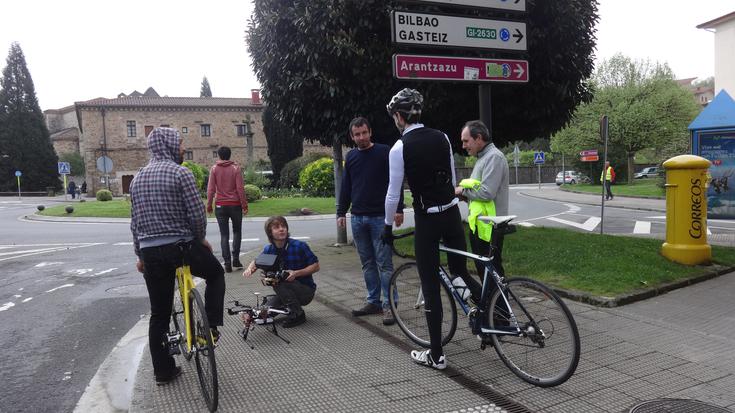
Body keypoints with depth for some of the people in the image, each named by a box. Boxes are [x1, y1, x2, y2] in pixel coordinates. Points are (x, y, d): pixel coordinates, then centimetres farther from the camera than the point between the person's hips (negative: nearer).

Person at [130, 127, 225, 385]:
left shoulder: (138, 178, 12)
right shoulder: (181, 173, -9)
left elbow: (135, 222, 15)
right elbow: (196, 213, -13)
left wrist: (140, 255, 21)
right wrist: (201, 239, 5)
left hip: (150, 253, 6)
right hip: (181, 246, -6)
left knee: (159, 313, 13)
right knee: (215, 273, 23)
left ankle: (163, 371, 21)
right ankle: (210, 327, 13)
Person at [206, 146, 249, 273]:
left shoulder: (214, 169, -1)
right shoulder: (235, 168, -4)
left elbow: (210, 189, -4)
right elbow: (240, 189, -8)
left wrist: (209, 205, 4)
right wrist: (244, 206, -3)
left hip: (221, 205, 1)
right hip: (235, 205, -1)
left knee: (224, 235, 6)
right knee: (237, 232, 16)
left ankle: (227, 263, 2)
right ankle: (235, 259, 6)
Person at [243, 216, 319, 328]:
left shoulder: (299, 246, -18)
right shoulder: (269, 250, -4)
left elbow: (316, 266, -13)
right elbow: (257, 262, 13)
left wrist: (296, 273, -28)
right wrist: (249, 268, -11)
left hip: (306, 290, -5)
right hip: (286, 290, 5)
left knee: (278, 281, -29)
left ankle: (298, 314, -16)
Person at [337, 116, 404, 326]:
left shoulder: (384, 152, -2)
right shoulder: (351, 156, 12)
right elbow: (346, 187, 17)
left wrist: (399, 209, -10)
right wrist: (341, 212, 12)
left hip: (380, 217, -5)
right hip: (357, 218, 5)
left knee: (384, 262, -4)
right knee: (367, 263, 10)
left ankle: (388, 305, 2)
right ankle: (373, 301, 19)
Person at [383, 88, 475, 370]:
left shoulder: (399, 148, -11)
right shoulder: (442, 137, 5)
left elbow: (393, 194, -8)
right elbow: (453, 180, 12)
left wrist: (388, 227, 5)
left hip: (426, 220, -5)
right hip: (452, 214, 5)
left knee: (431, 287, 4)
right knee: (461, 273, 23)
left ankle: (436, 355, 14)